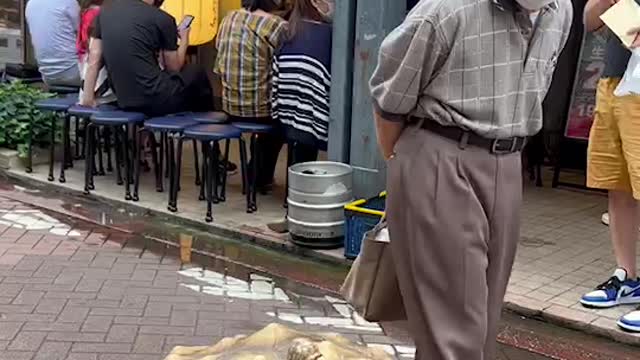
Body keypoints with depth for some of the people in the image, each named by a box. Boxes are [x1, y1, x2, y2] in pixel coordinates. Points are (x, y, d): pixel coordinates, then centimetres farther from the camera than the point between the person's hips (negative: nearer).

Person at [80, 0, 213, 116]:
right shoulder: (162, 19, -7)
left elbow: (94, 59, 8)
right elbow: (174, 68, 3)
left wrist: (88, 97, 16)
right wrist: (184, 40, 20)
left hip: (124, 101, 6)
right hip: (156, 100, -6)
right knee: (197, 73, 23)